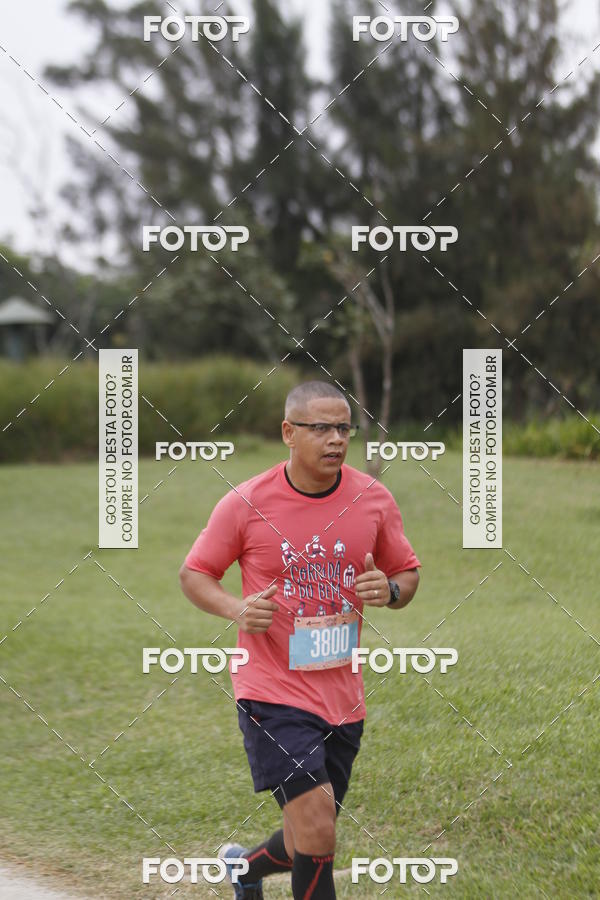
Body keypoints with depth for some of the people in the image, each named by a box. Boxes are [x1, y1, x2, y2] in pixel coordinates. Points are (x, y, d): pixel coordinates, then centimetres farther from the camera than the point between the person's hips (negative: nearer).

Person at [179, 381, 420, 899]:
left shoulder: (374, 500, 2)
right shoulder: (245, 504, -8)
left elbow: (409, 572, 13)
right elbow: (194, 574, 2)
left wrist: (390, 591, -11)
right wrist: (236, 609, -18)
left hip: (343, 698, 5)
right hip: (272, 692, -4)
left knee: (311, 844, 14)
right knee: (316, 828, -19)